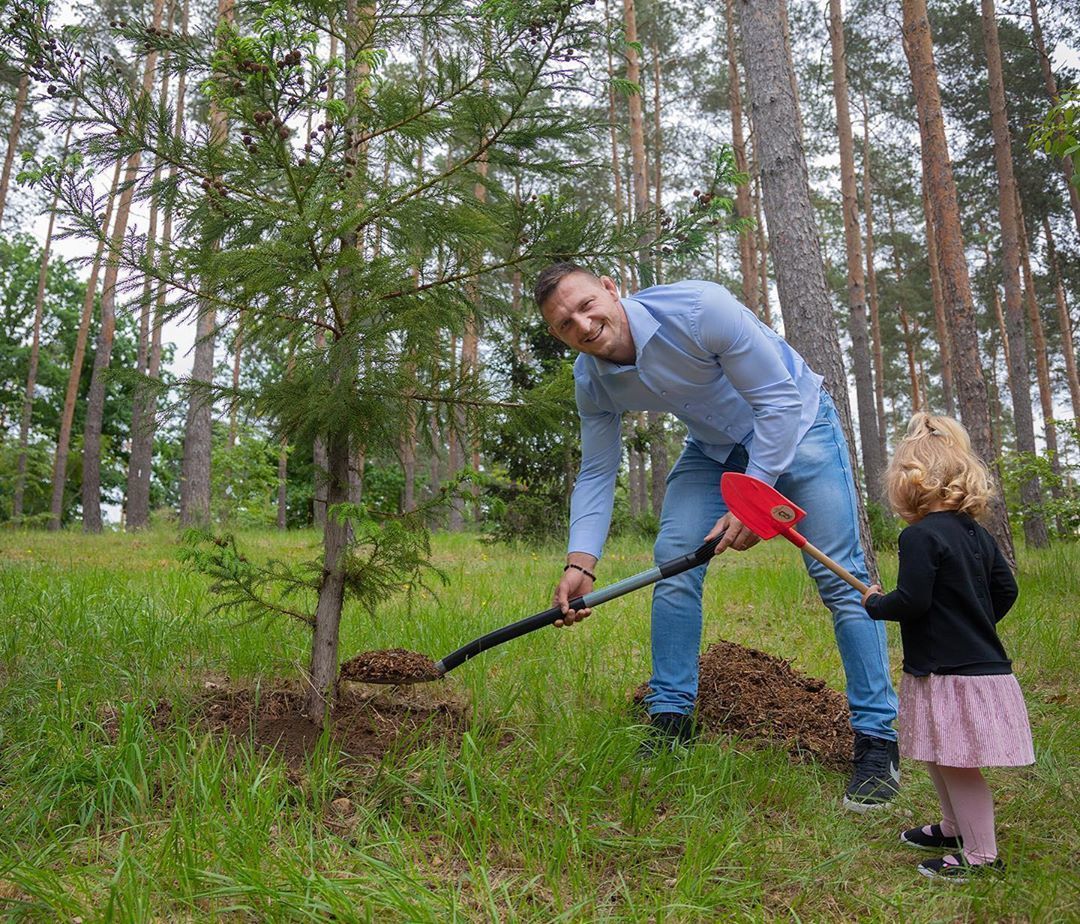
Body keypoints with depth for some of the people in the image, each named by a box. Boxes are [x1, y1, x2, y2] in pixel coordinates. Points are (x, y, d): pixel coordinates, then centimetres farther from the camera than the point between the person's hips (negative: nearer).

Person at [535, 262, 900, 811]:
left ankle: (877, 740, 0)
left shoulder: (698, 308, -33)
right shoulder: (591, 381, -14)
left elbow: (780, 400, -26)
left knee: (840, 576, -10)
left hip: (795, 423, -5)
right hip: (715, 447, 5)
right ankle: (670, 723, 4)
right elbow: (596, 474, -6)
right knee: (673, 563, -8)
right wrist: (580, 562, -18)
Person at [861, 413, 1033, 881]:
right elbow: (1006, 590, 15)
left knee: (956, 763, 1)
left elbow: (911, 602, -23)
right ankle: (954, 828, 40)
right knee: (941, 756, 23)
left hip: (949, 675, -10)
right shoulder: (977, 534, 8)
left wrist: (874, 602, -4)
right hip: (983, 662, 10)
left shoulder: (920, 536, -19)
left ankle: (981, 856, 12)